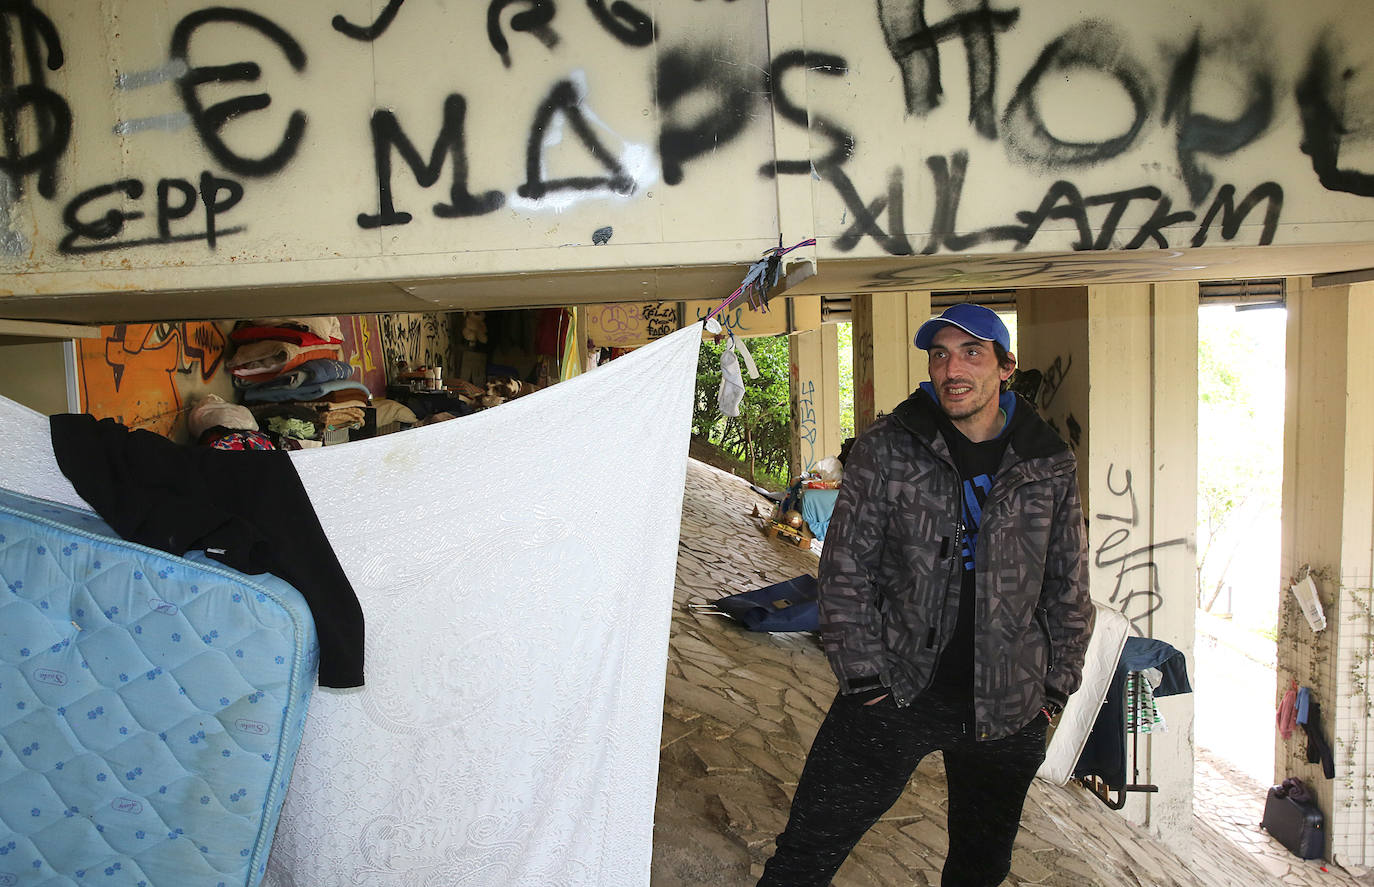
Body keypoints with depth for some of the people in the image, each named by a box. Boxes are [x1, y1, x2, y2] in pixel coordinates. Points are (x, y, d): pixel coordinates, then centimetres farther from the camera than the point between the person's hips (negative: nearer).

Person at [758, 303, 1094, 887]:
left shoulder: (1050, 466, 0)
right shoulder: (886, 449, -7)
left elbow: (1068, 586, 10)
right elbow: (846, 568, -6)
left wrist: (1057, 683, 7)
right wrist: (863, 676, -9)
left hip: (1007, 709, 3)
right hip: (892, 693, -2)